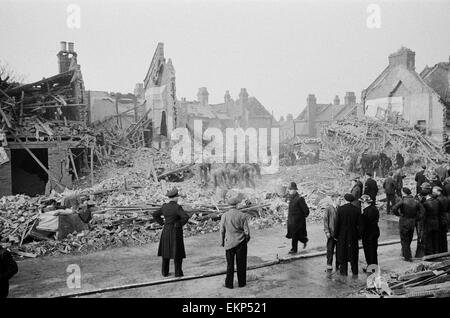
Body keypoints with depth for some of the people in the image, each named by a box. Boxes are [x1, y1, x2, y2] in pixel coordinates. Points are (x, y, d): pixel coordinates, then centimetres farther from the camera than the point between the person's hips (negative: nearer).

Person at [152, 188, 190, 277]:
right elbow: (186, 217, -28)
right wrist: (180, 224, -12)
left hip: (166, 231, 5)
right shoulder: (177, 207, -17)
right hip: (176, 232, -5)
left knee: (166, 251, 15)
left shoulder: (164, 207, 1)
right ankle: (178, 273, 9)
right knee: (177, 252, 5)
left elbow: (155, 214, 11)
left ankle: (165, 272, 21)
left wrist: (162, 223, 10)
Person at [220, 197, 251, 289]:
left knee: (230, 264, 12)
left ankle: (229, 284, 18)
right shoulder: (242, 215, -12)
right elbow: (247, 231, -7)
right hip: (241, 242, -1)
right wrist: (247, 237, 13)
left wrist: (222, 241, 13)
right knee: (241, 264, 12)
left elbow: (222, 230, -1)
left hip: (229, 242, 1)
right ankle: (241, 282, 22)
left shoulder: (224, 216, -8)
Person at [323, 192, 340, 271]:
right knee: (330, 250, 4)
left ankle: (338, 266, 21)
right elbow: (325, 220, -4)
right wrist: (327, 231, -9)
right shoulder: (328, 208, -5)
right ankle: (329, 266, 14)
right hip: (331, 233, -3)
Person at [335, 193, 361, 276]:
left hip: (342, 234, -2)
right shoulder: (357, 210, -6)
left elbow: (337, 223, -9)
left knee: (342, 252, 9)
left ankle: (343, 270, 12)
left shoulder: (340, 209, -12)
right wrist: (359, 235, 6)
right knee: (353, 252, 14)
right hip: (353, 235, 2)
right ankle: (354, 271, 23)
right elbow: (359, 224, -4)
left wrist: (336, 235, 0)